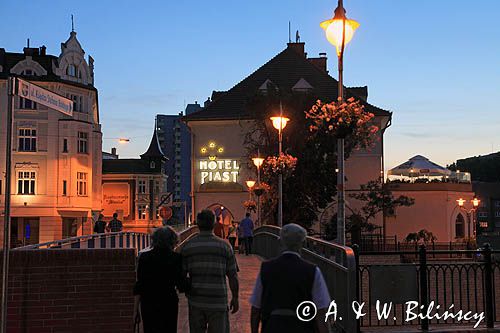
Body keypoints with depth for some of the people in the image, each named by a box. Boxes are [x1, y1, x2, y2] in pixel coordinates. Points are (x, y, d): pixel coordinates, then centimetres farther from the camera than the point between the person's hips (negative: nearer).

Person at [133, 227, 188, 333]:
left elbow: (140, 284, -3)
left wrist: (136, 308, 2)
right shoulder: (176, 258, -5)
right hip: (169, 303, -1)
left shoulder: (144, 257, -2)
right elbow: (182, 285, -7)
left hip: (148, 304, 1)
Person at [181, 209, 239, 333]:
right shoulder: (224, 246, -5)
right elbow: (232, 276, -2)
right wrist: (235, 298, 10)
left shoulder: (187, 246, -2)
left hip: (195, 301, 2)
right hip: (218, 302, -2)